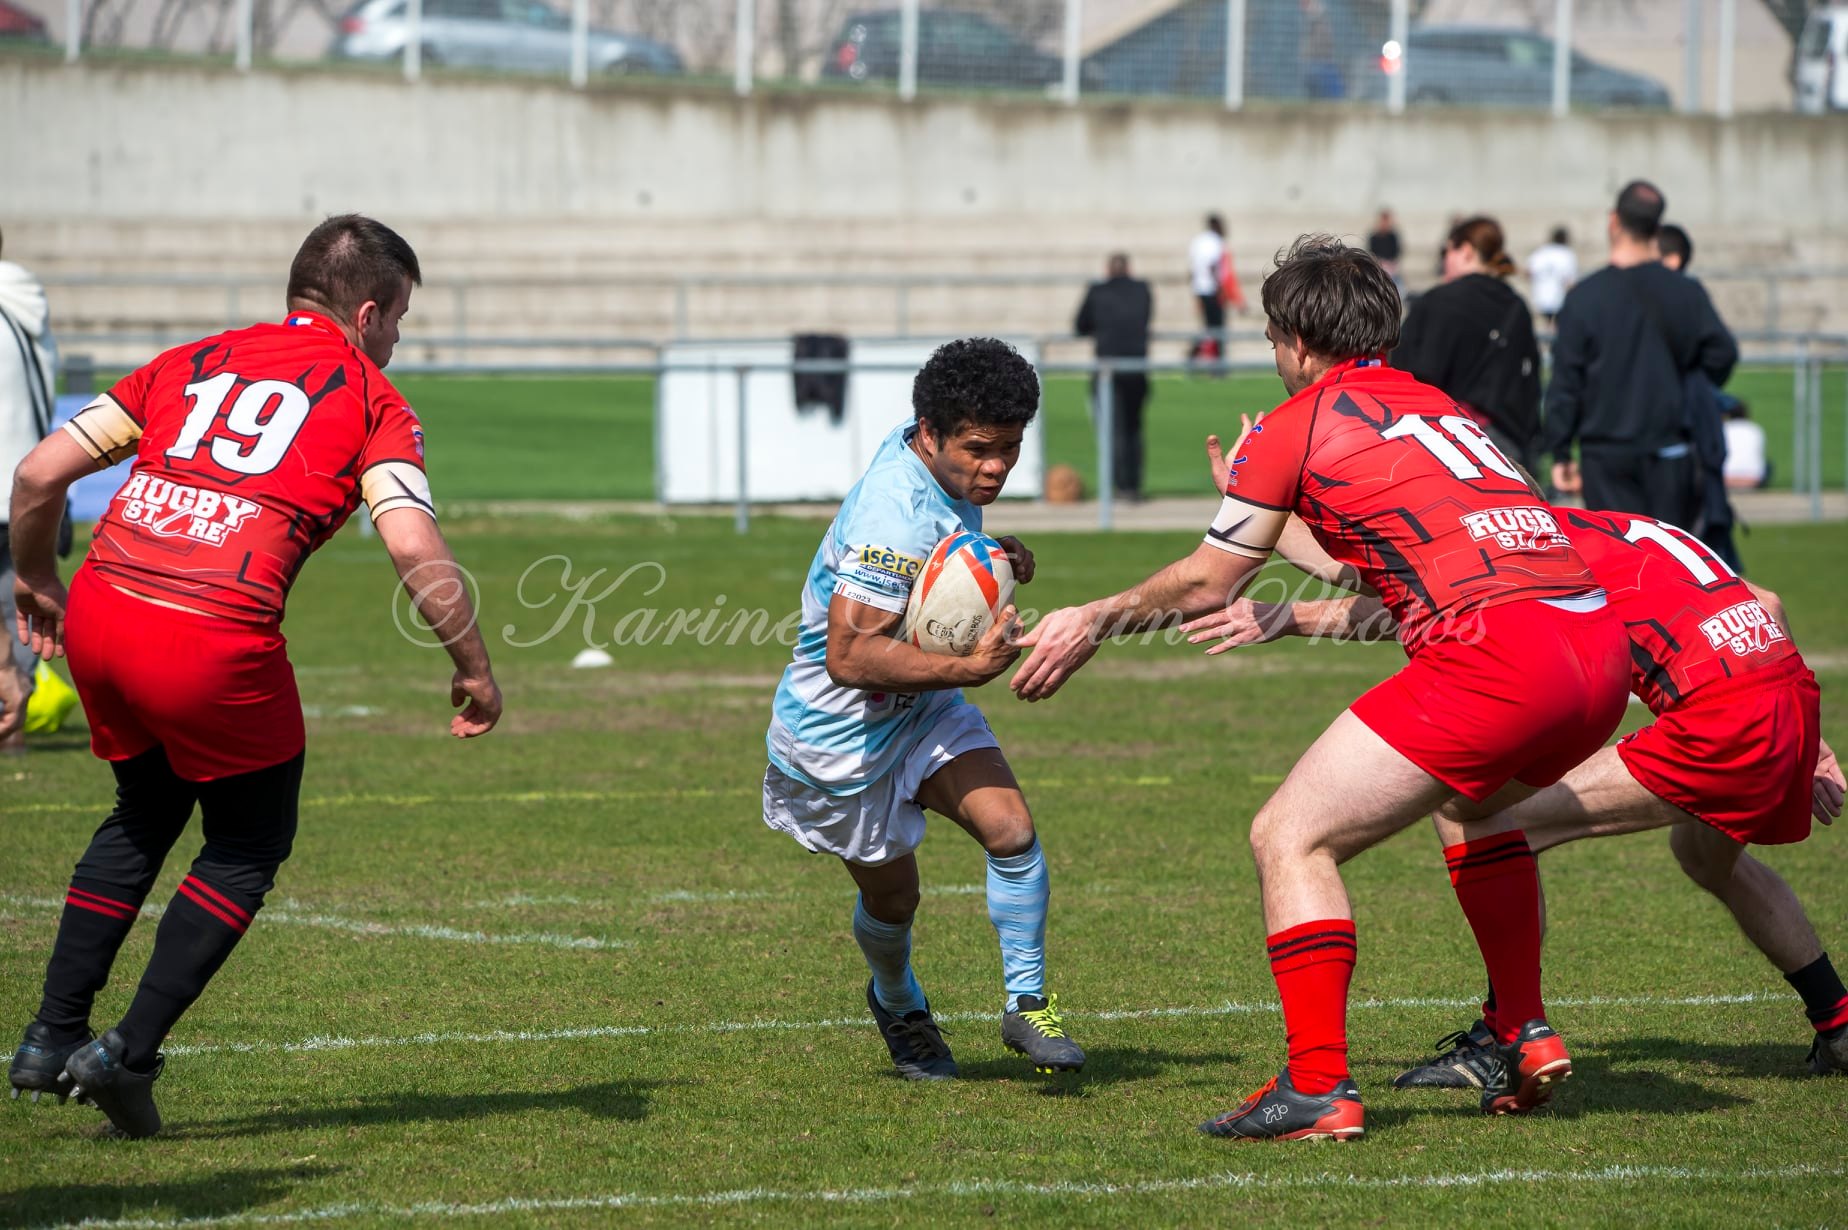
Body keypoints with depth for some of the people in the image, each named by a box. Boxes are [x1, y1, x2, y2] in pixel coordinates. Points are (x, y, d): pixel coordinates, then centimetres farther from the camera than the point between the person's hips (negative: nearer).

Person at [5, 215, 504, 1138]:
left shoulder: (192, 362, 21)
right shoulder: (370, 399, 8)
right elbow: (416, 551, -7)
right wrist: (475, 672, 4)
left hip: (99, 614, 5)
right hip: (213, 645, -5)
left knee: (145, 814, 29)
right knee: (249, 846, 18)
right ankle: (129, 1053, 10)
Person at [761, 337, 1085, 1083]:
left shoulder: (943, 468, -6)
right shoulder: (894, 519, -34)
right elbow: (849, 657, -38)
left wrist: (993, 559, -2)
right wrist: (970, 668, -41)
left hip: (923, 709, 7)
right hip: (842, 733, -7)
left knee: (1010, 827, -14)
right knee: (891, 895, 12)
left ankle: (1026, 1004, -1)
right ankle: (898, 1006, 43)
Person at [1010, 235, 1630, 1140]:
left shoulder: (1298, 425, 8)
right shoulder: (1437, 407, 28)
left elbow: (1207, 583, 16)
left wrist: (1093, 622, 30)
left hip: (1494, 658, -8)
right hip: (1599, 642, 8)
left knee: (1290, 839, 0)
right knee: (1473, 805, 37)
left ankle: (1318, 1089, -8)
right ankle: (1527, 1038, 32)